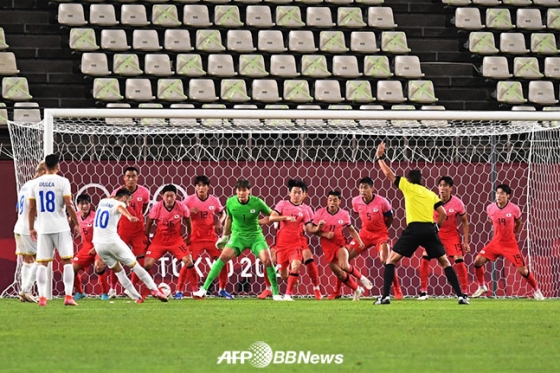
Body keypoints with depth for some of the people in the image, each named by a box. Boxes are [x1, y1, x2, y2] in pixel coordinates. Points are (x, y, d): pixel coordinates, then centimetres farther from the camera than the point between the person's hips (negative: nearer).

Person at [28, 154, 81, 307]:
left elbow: (32, 208, 8)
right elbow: (69, 205, -12)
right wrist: (77, 224, -2)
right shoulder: (62, 181, -6)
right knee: (67, 261, 2)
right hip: (60, 227, -3)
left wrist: (31, 228, 17)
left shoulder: (36, 183, 6)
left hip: (43, 228, 3)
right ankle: (68, 296, -7)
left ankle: (42, 298, -1)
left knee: (42, 263, 7)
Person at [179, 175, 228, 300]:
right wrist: (189, 211, -23)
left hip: (211, 237, 2)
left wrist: (220, 222, -4)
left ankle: (222, 290, 15)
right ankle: (179, 291, -2)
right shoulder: (189, 200, -7)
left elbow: (222, 213, 16)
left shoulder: (214, 200, 0)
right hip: (195, 238, -2)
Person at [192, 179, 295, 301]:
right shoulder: (230, 202, -8)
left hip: (255, 236, 0)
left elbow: (271, 215, 0)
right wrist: (225, 236, 19)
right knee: (224, 256, -20)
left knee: (267, 260, -18)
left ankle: (276, 294, -4)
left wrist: (284, 218, -19)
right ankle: (204, 289, -15)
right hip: (238, 235, 0)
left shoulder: (257, 202, -13)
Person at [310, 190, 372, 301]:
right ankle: (357, 290, 25)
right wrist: (318, 228, -23)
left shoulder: (344, 214, -4)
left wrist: (359, 241, 0)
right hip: (327, 247, 1)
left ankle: (361, 277, 0)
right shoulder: (320, 213, -7)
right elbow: (311, 230, -2)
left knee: (344, 266, -28)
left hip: (340, 243, -1)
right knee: (340, 275, 4)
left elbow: (351, 230, 10)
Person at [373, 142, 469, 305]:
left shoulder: (408, 186, 11)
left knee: (391, 260, 5)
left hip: (414, 229, -3)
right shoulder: (431, 194, 20)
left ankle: (385, 296, -8)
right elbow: (443, 214, 11)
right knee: (445, 262, 12)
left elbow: (389, 174, 16)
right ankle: (461, 296, 2)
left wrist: (379, 158, 29)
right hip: (430, 229, 3)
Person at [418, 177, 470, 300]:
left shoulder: (457, 203, -13)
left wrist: (466, 242, -4)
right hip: (435, 233, 1)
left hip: (452, 235, -1)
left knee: (459, 260, -11)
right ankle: (423, 291, 1)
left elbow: (465, 222, -2)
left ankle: (464, 292, 3)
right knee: (425, 259, -11)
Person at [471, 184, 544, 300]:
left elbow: (519, 223, 8)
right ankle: (481, 287, 11)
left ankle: (536, 290, 15)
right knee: (478, 261, -10)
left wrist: (513, 233, 8)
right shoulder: (490, 208, -6)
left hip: (510, 244, -3)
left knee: (523, 270, -7)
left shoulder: (514, 209, -12)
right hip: (496, 242, 3)